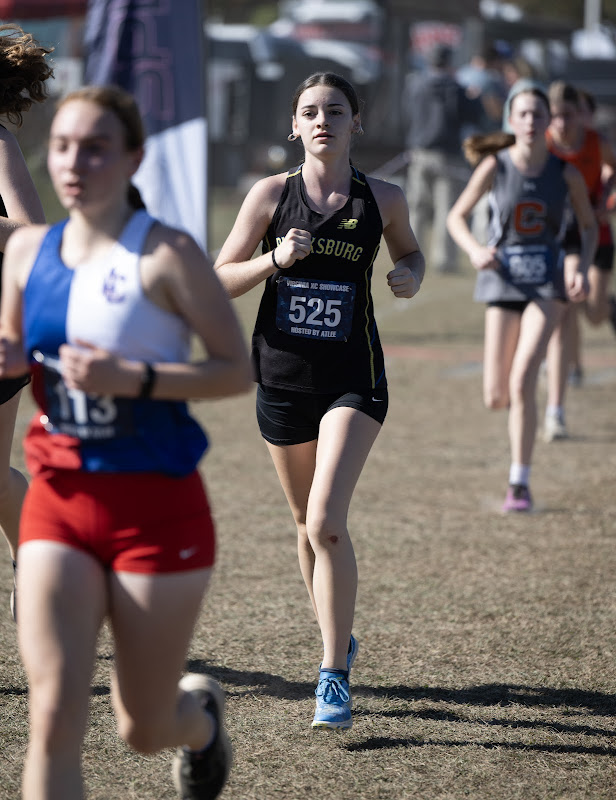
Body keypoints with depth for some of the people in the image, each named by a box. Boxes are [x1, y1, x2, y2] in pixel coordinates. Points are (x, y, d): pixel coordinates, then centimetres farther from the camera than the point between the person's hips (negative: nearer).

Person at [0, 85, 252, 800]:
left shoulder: (166, 255, -11)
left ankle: (202, 715, 48)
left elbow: (238, 370, -11)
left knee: (144, 729, 11)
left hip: (156, 505, -3)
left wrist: (134, 378, -24)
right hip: (57, 500, 4)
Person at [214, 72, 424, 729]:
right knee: (308, 526, 14)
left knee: (326, 522, -17)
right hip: (281, 376, 2)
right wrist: (275, 259, -17)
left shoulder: (383, 199, -1)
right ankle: (337, 639, 37)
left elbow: (408, 252, 19)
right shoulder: (271, 194, -1)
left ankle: (334, 676, -10)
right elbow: (220, 281, 1)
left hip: (352, 379, -2)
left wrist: (410, 276, -4)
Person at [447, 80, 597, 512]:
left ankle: (520, 484, -8)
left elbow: (590, 226, 9)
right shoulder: (494, 166, -7)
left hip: (548, 282, -1)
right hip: (504, 280, 1)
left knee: (522, 382, -19)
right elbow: (456, 217, 2)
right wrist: (475, 250, -18)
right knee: (496, 398, 1)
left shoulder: (567, 172, -5)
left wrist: (583, 266, -10)